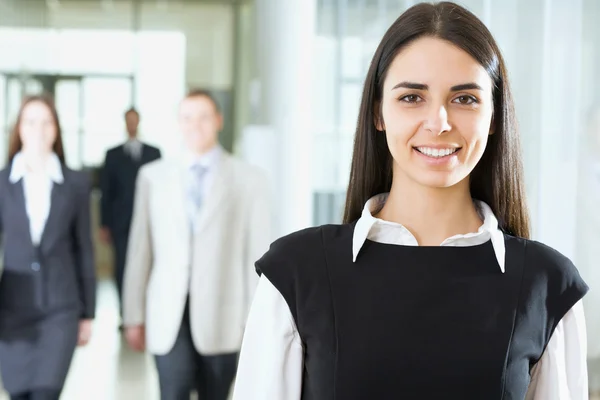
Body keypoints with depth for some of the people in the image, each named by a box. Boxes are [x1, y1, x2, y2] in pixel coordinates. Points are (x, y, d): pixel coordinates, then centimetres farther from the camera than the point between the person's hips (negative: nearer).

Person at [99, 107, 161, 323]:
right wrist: (105, 225, 1)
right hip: (121, 223, 0)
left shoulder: (154, 153, 10)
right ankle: (125, 315, 4)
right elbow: (106, 191, 6)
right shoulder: (113, 155, 9)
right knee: (122, 269, -2)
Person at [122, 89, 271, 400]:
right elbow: (140, 250, 7)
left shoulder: (249, 179, 1)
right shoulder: (152, 176, 6)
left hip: (221, 317, 0)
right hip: (168, 317, 1)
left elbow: (257, 254, 1)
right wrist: (134, 315, 7)